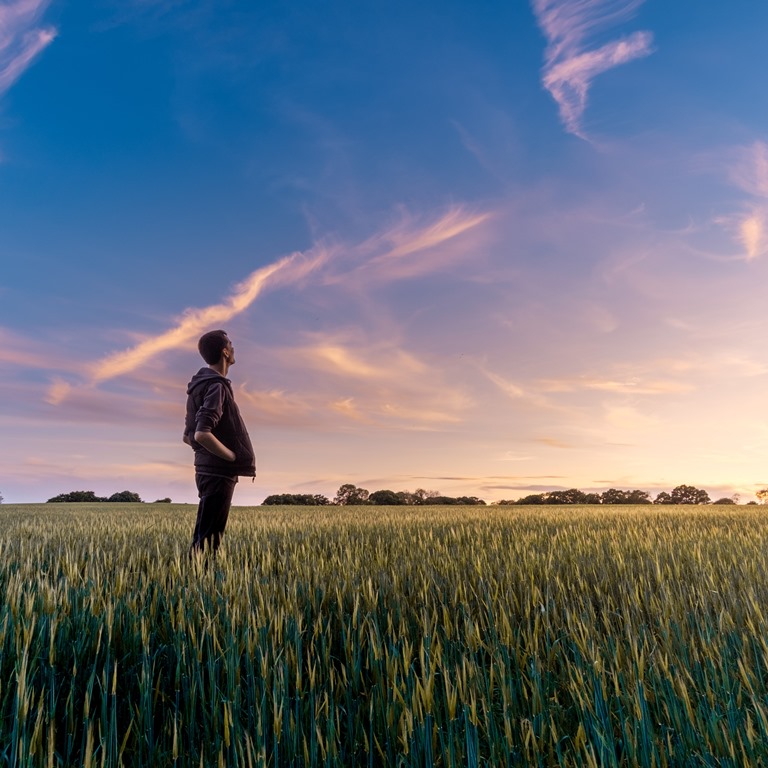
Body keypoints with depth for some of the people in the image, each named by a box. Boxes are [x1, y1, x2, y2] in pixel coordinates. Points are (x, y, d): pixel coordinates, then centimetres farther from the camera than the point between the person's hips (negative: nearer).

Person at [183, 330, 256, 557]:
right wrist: (235, 457, -16)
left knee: (205, 538, 16)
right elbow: (202, 434, -27)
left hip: (209, 470, 10)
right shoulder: (216, 387, -16)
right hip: (218, 473, -10)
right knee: (206, 540, -4)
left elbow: (189, 436, 19)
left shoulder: (201, 385, 14)